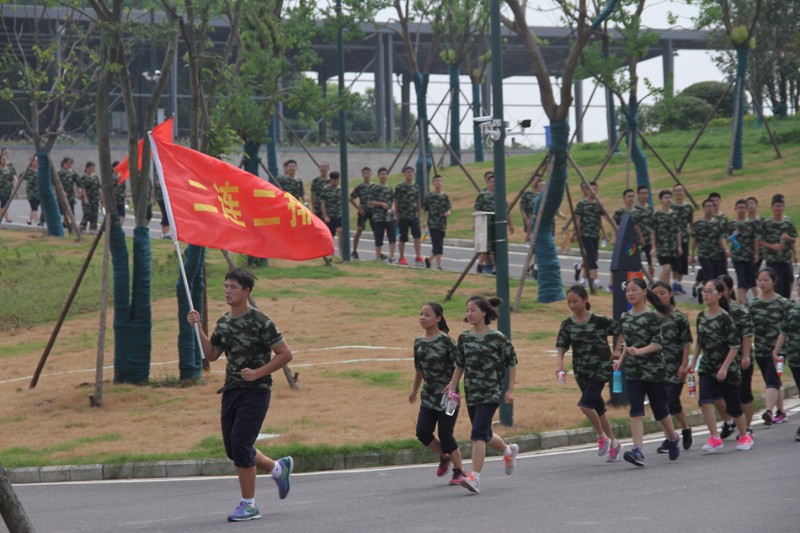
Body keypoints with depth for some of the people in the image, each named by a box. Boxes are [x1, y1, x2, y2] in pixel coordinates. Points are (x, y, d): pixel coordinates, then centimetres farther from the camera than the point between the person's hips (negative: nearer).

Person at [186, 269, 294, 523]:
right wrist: (198, 328, 9)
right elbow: (211, 354, 20)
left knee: (239, 442, -15)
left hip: (255, 390, -8)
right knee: (233, 449, 9)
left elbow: (285, 353, -9)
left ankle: (249, 505, -5)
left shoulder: (259, 321, -11)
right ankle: (279, 468, 34)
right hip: (231, 390, 8)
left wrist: (258, 373, -17)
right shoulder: (224, 322, 10)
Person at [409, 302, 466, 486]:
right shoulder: (419, 342, 7)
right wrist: (414, 390, 26)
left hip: (447, 395, -6)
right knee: (422, 432, -6)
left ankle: (459, 471, 14)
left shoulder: (445, 340, -12)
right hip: (428, 396, 6)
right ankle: (444, 457, 22)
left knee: (446, 435, -4)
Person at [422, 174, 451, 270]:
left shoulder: (445, 196, 7)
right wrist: (426, 221, -4)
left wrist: (448, 212, -17)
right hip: (433, 224, -4)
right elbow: (425, 209, 5)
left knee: (439, 246, 9)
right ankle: (438, 265, -13)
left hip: (442, 224, 4)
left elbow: (450, 207, 6)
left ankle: (429, 259, 32)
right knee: (437, 245, -13)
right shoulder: (429, 196, -1)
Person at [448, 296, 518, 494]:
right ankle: (509, 451, 46)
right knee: (484, 435, 16)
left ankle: (475, 477, -20)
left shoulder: (497, 338, -8)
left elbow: (512, 363, -2)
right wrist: (452, 387, 7)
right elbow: (460, 365, 14)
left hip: (491, 394, -6)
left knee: (478, 433, -17)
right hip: (471, 394, 6)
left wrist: (510, 390, -5)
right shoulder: (464, 338, 6)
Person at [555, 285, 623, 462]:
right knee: (598, 408, 12)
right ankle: (613, 443, 26)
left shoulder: (599, 320, -10)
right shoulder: (567, 324, 1)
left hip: (601, 368, -5)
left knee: (585, 404, -20)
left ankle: (602, 437, 0)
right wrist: (560, 363, -15)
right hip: (581, 372, 5)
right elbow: (562, 346, 1)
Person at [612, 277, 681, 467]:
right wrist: (621, 359, 6)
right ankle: (638, 450, -17)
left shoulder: (652, 316, -9)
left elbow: (658, 343, -14)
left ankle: (673, 438, 35)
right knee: (636, 410, -9)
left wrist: (639, 351, -27)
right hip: (632, 370, 4)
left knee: (659, 408, 8)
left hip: (653, 368, -4)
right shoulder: (625, 317, 8)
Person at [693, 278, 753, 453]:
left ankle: (744, 436, 29)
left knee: (732, 404, 7)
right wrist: (693, 360, 14)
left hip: (727, 368, -5)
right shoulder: (701, 316, 3)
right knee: (704, 400, -17)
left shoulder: (725, 317, -15)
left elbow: (734, 345, -16)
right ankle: (715, 438, -14)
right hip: (707, 366, 5)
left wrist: (725, 367, -20)